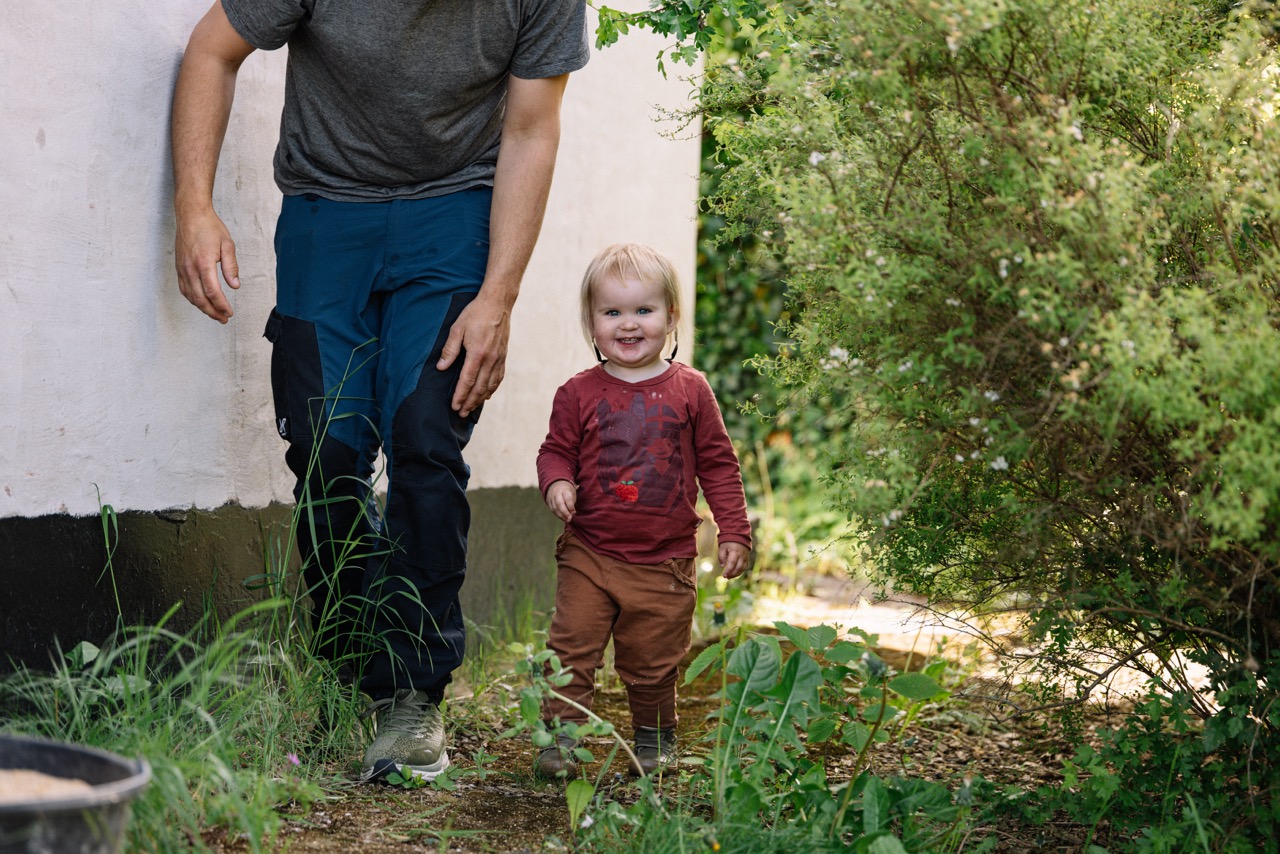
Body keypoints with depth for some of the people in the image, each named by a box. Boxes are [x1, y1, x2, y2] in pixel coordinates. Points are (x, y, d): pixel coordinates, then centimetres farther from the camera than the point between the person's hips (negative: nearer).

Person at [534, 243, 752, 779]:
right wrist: (557, 483, -15)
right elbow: (556, 450, 8)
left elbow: (717, 463, 5)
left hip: (665, 561, 0)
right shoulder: (580, 394, -1)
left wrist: (734, 531, 2)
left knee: (653, 662, 9)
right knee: (571, 649, -6)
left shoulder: (689, 391, 0)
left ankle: (655, 740, 29)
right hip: (589, 554, 0)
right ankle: (560, 737, 4)